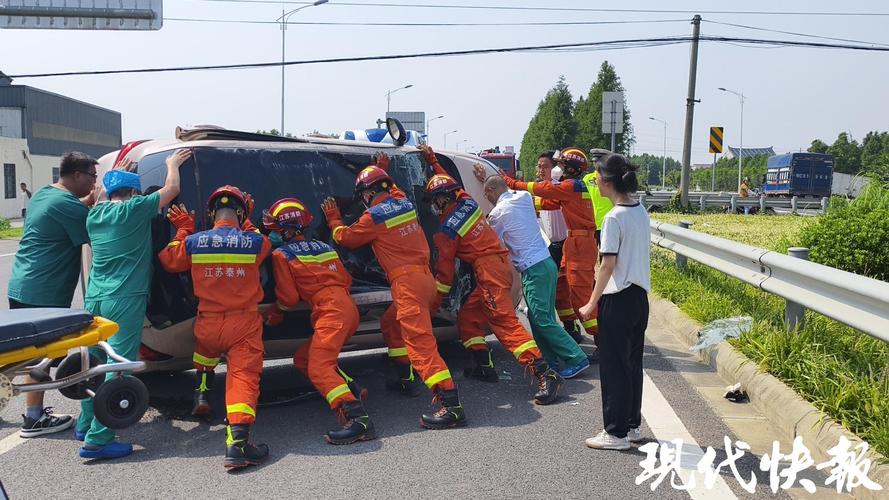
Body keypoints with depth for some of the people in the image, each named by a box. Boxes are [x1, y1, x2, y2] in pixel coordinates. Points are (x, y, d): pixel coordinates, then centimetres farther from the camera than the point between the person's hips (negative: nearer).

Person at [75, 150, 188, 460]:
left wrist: (116, 176, 44)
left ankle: (85, 425, 31)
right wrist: (173, 164, 21)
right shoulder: (134, 209, -6)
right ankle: (97, 439, -8)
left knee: (94, 361, 19)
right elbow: (171, 188, 3)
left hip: (94, 298, 8)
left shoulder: (95, 215, 14)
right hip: (125, 300, -8)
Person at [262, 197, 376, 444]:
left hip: (331, 312, -8)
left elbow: (288, 298, 2)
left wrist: (274, 315, 22)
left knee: (318, 368, -19)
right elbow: (346, 280, 22)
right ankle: (353, 392, 7)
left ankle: (358, 419, -37)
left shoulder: (281, 254, 4)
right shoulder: (324, 246, 23)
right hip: (349, 306, 8)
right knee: (302, 359, 17)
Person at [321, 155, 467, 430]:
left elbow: (346, 237, 10)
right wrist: (383, 171, 45)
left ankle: (451, 404, -23)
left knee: (419, 341, -15)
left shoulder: (373, 217, -8)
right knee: (390, 323, 29)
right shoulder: (403, 202, 12)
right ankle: (405, 378, 35)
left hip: (407, 281, -9)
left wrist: (333, 219, 26)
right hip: (424, 277, 9)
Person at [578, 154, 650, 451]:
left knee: (614, 367, 1)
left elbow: (608, 265, -17)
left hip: (618, 299, -8)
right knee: (633, 363, 16)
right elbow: (637, 256, 12)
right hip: (640, 296, 8)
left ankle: (616, 433, 9)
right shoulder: (641, 212, 8)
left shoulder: (614, 218, -16)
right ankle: (633, 425, 26)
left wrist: (592, 304, -10)